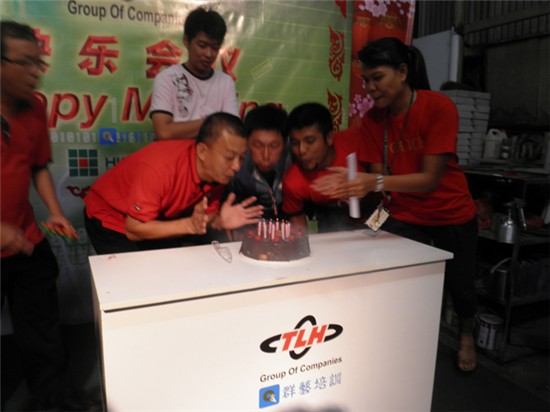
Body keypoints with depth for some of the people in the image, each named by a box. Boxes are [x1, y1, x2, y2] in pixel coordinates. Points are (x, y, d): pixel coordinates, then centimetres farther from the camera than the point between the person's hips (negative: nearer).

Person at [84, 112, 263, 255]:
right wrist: (190, 225, -39)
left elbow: (207, 216, -7)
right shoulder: (159, 169, -37)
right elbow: (134, 230, -29)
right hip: (109, 218, -5)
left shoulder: (218, 171, -17)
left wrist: (219, 221, -29)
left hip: (154, 220, 6)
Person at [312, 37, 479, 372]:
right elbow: (380, 176, -11)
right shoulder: (373, 119, -9)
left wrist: (377, 182, -42)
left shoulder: (439, 107, -22)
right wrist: (355, 183, -33)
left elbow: (429, 179, -27)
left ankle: (467, 334, 48)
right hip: (404, 216, 3)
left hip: (452, 215, -2)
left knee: (460, 286, 14)